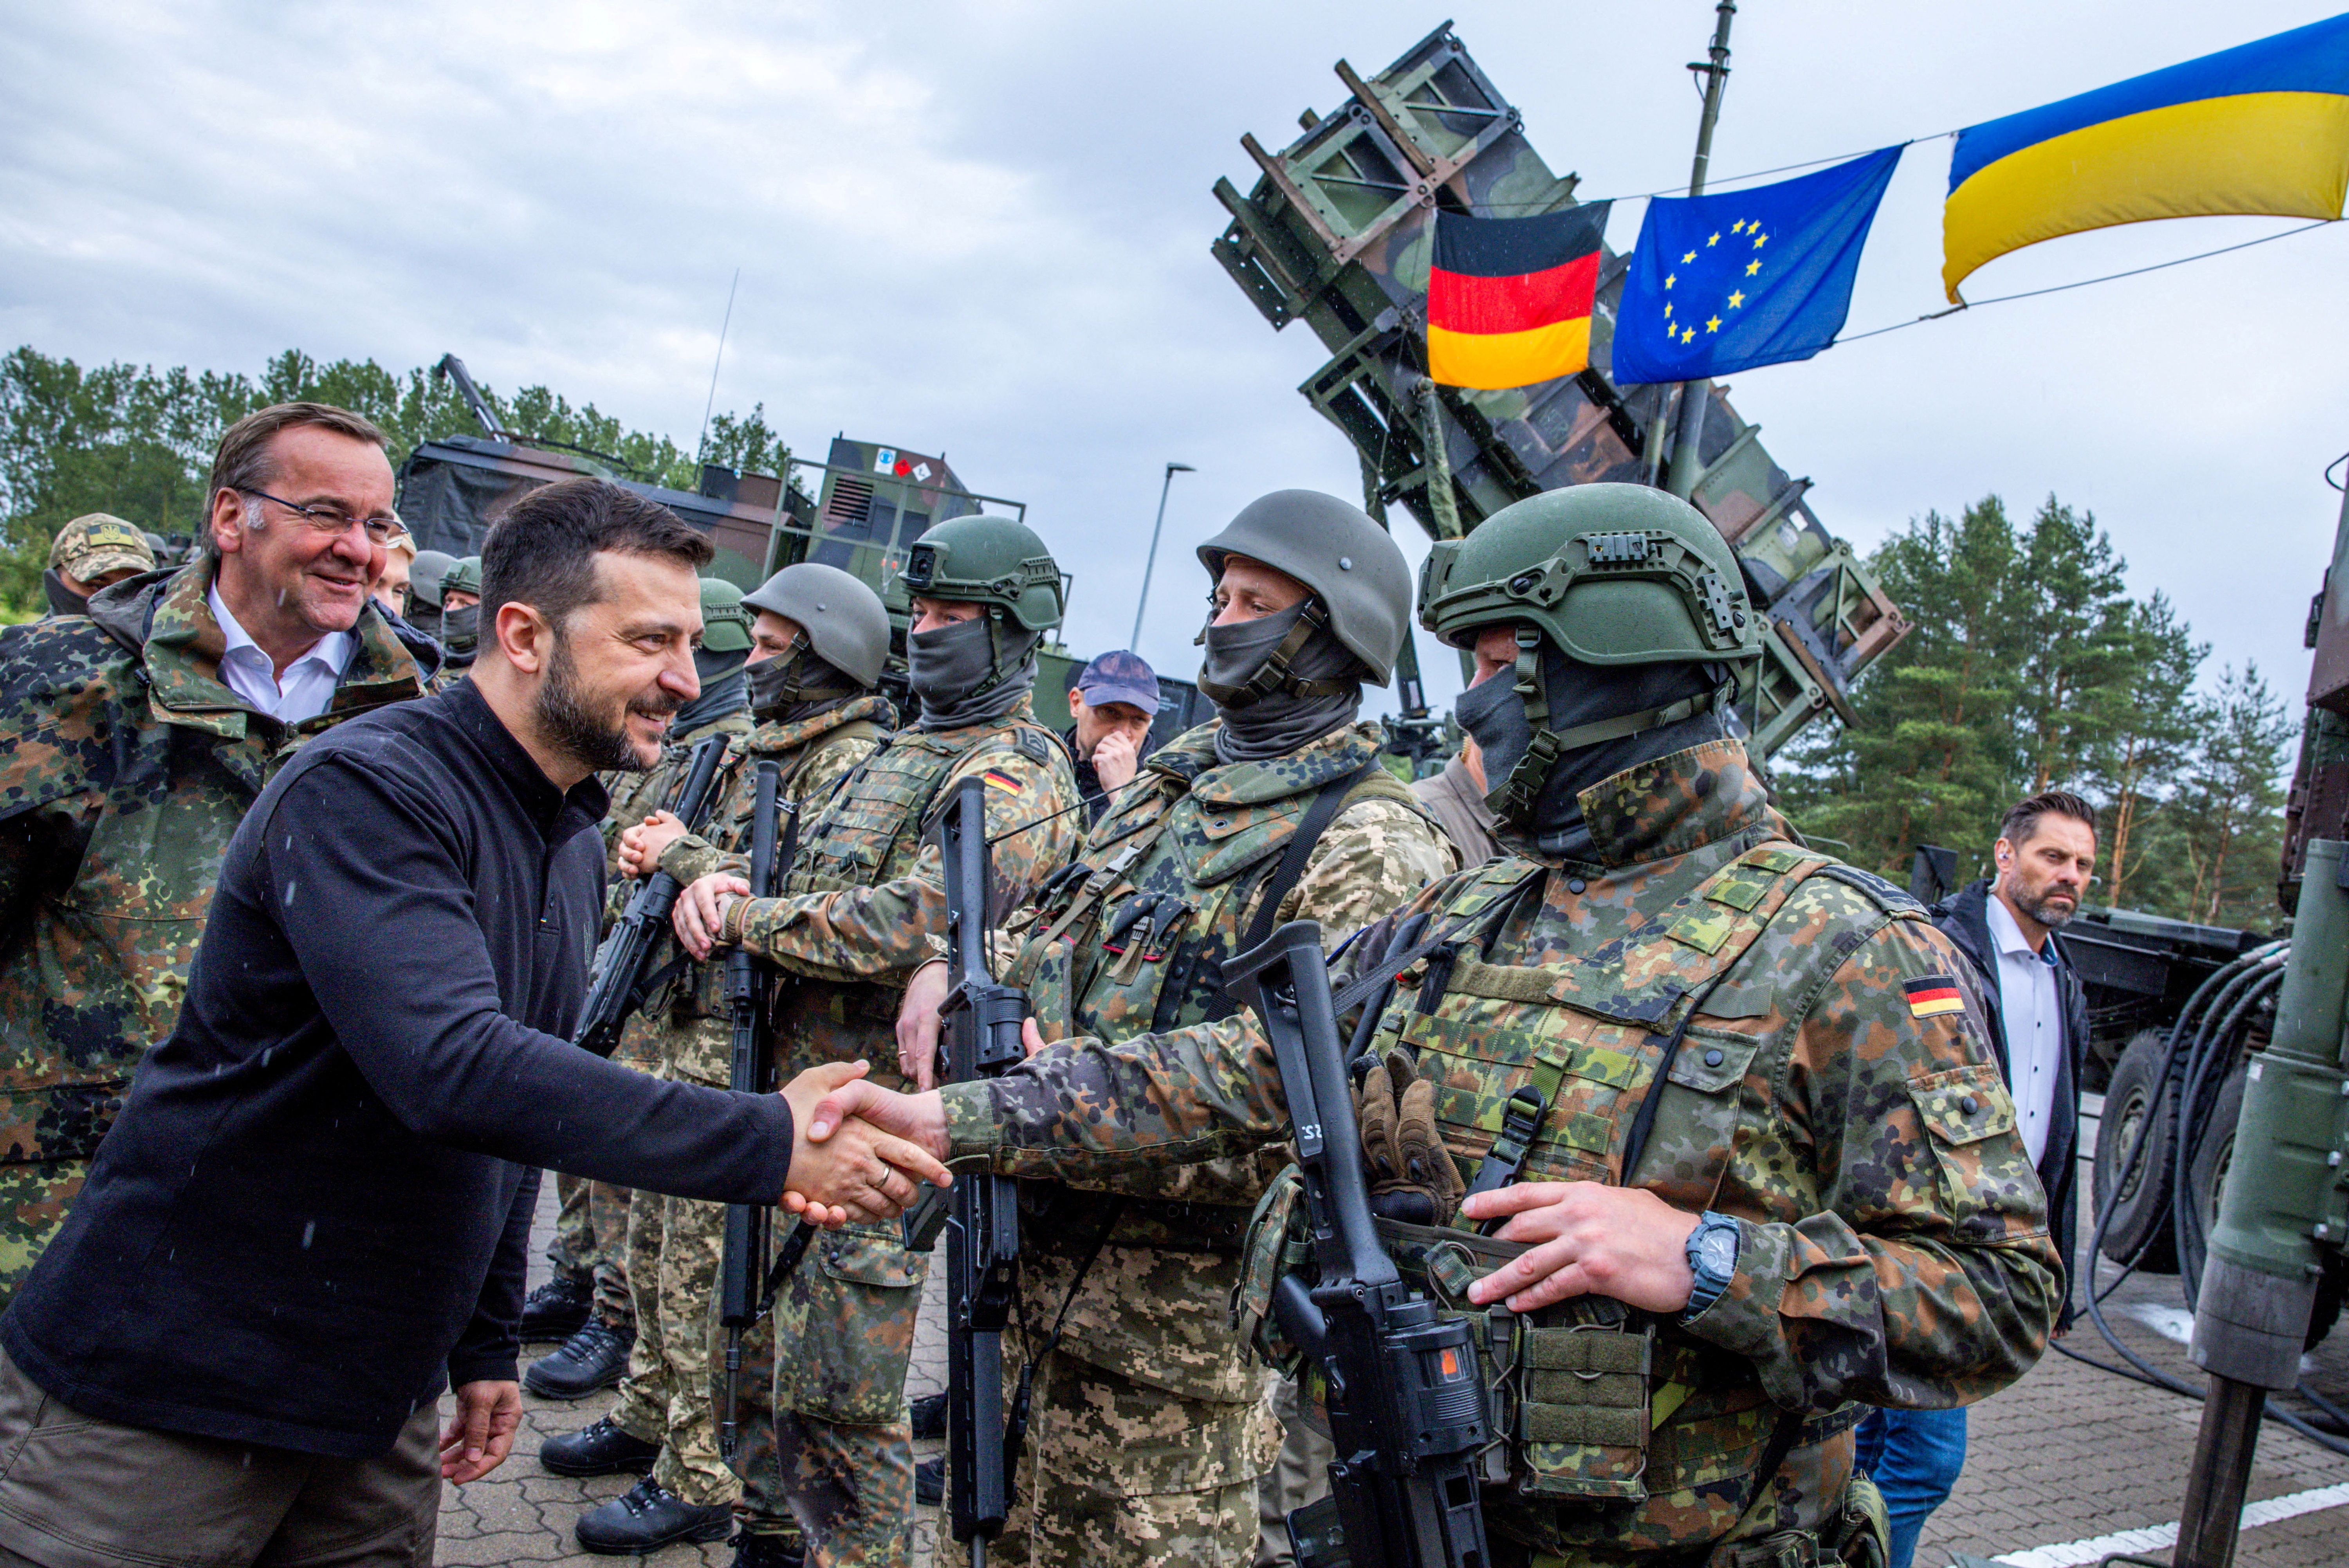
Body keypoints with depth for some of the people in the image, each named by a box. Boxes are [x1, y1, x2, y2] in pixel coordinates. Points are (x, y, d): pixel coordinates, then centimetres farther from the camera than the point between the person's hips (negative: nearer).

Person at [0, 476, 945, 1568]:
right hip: (164, 1391, -7)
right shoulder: (364, 791, -21)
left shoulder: (576, 844, 8)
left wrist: (486, 1344, 15)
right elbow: (452, 1067, -35)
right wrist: (767, 1145, -35)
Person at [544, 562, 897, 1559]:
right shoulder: (748, 751, 14)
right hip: (689, 1033, 9)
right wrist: (649, 855, 2)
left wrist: (683, 854, -18)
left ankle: (704, 1484, 11)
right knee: (657, 1243, 20)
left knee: (709, 1275, -1)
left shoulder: (855, 764, -14)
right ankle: (650, 1418, 38)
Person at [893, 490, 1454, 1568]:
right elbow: (1058, 939, 22)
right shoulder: (1180, 774, 11)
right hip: (1030, 1262, 8)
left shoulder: (1370, 851, -17)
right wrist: (957, 971, 0)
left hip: (1170, 1306, -8)